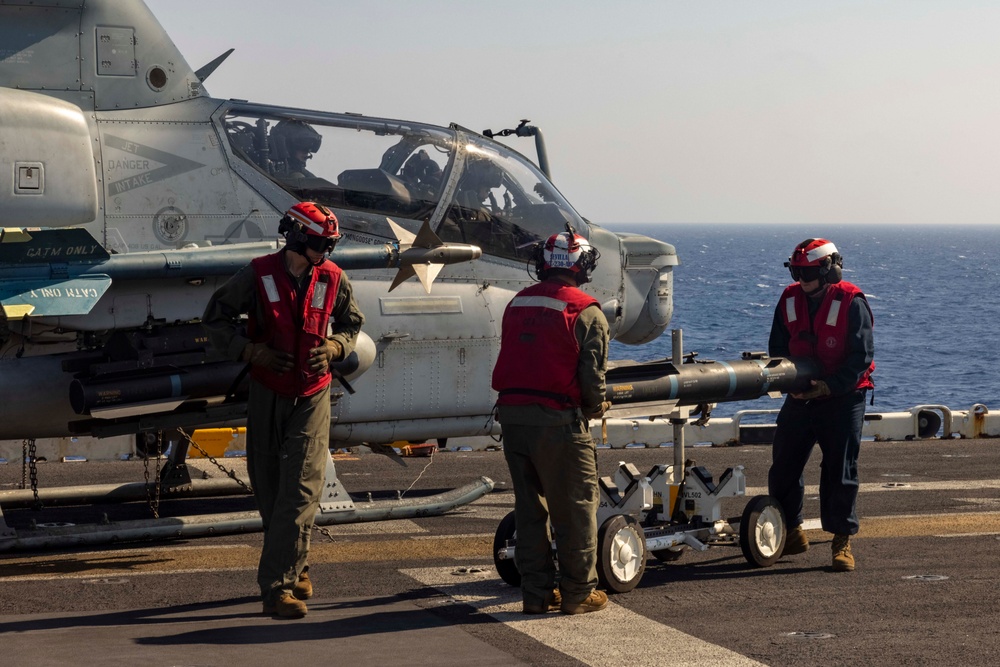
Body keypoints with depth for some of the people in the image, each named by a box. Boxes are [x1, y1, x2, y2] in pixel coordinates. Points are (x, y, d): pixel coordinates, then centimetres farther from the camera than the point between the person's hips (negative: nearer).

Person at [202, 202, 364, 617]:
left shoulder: (333, 280, -1)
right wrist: (251, 351, -13)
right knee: (268, 490, 8)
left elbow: (352, 323, 16)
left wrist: (334, 346, -6)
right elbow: (215, 318, 1)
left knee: (300, 491, -12)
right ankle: (292, 566, 29)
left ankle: (278, 584, -14)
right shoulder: (258, 275, -7)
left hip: (312, 398, 0)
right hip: (267, 395, 0)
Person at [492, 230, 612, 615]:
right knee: (575, 507, 6)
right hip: (558, 422, -6)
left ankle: (536, 592, 17)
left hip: (512, 416, 6)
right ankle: (577, 593, 10)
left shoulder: (517, 305, 12)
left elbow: (510, 363, 14)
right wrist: (596, 408, 7)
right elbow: (592, 374, -10)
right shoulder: (586, 312, -7)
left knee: (529, 507, 14)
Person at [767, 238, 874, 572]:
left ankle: (842, 541, 1)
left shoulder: (851, 303, -12)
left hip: (842, 398, -5)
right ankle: (792, 533, 20)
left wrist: (829, 386, -21)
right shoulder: (789, 301, 3)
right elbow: (777, 349, 9)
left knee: (841, 469, -6)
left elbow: (861, 356, -14)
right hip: (800, 396, 5)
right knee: (783, 466, 5)